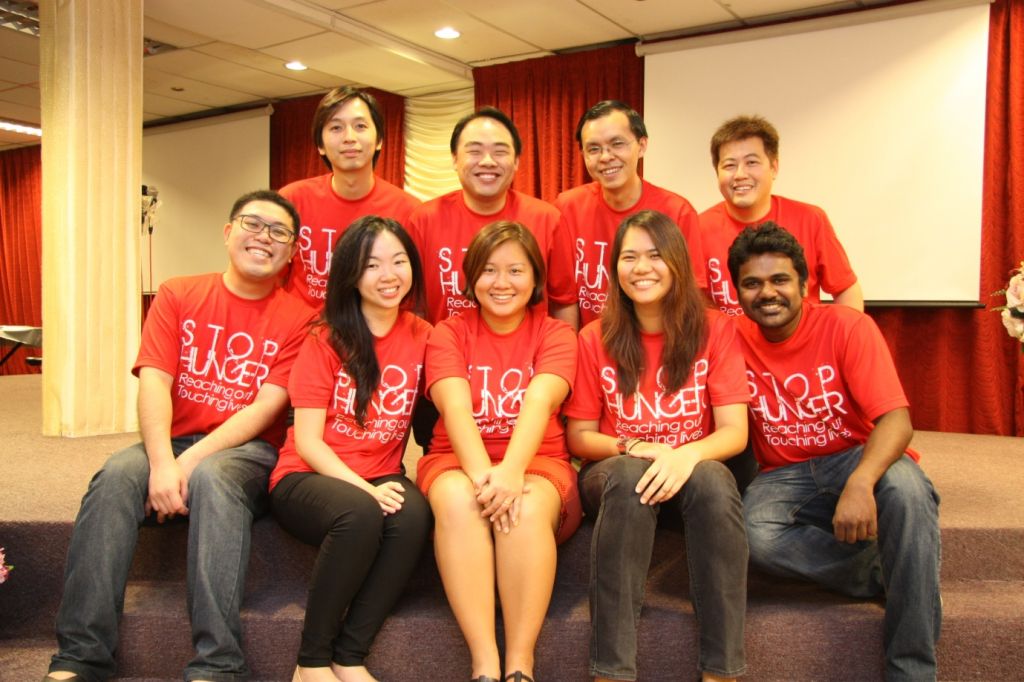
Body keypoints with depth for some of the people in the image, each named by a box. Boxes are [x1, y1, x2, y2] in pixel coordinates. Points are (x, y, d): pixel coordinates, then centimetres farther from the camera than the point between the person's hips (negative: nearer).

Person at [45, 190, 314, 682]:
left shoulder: (297, 318, 1)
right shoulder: (178, 295, 8)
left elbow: (266, 406, -9)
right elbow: (153, 384, -4)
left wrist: (191, 461, -20)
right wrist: (162, 463, -21)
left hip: (247, 452, -2)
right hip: (172, 441, 3)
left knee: (212, 477, -35)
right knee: (116, 475, -28)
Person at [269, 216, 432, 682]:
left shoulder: (422, 337, 2)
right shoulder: (326, 340, -5)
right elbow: (307, 441, -8)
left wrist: (385, 485, -11)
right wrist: (364, 488, -21)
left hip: (380, 480, 3)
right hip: (307, 477, -2)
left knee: (413, 515, -31)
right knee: (361, 514, -35)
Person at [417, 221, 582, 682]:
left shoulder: (555, 334, 5)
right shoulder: (449, 333, 6)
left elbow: (538, 405, -16)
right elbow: (455, 407, -12)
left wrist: (511, 471, -34)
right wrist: (482, 474, -31)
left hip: (536, 462, 0)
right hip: (458, 460, 1)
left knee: (528, 508, -34)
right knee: (457, 499, -34)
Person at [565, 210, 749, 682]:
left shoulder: (714, 330, -1)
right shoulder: (596, 339, -1)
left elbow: (735, 431, -8)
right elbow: (580, 437, 1)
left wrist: (687, 455, -29)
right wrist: (633, 448, -18)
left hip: (695, 472, 0)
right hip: (616, 476, 0)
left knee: (713, 478, -34)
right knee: (630, 476, -35)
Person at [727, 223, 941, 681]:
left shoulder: (847, 326, -10)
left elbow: (896, 419, -20)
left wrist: (861, 482, -39)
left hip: (858, 458, -1)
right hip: (784, 477, 2)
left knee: (904, 486, -36)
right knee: (753, 534, -31)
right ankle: (883, 575, -8)